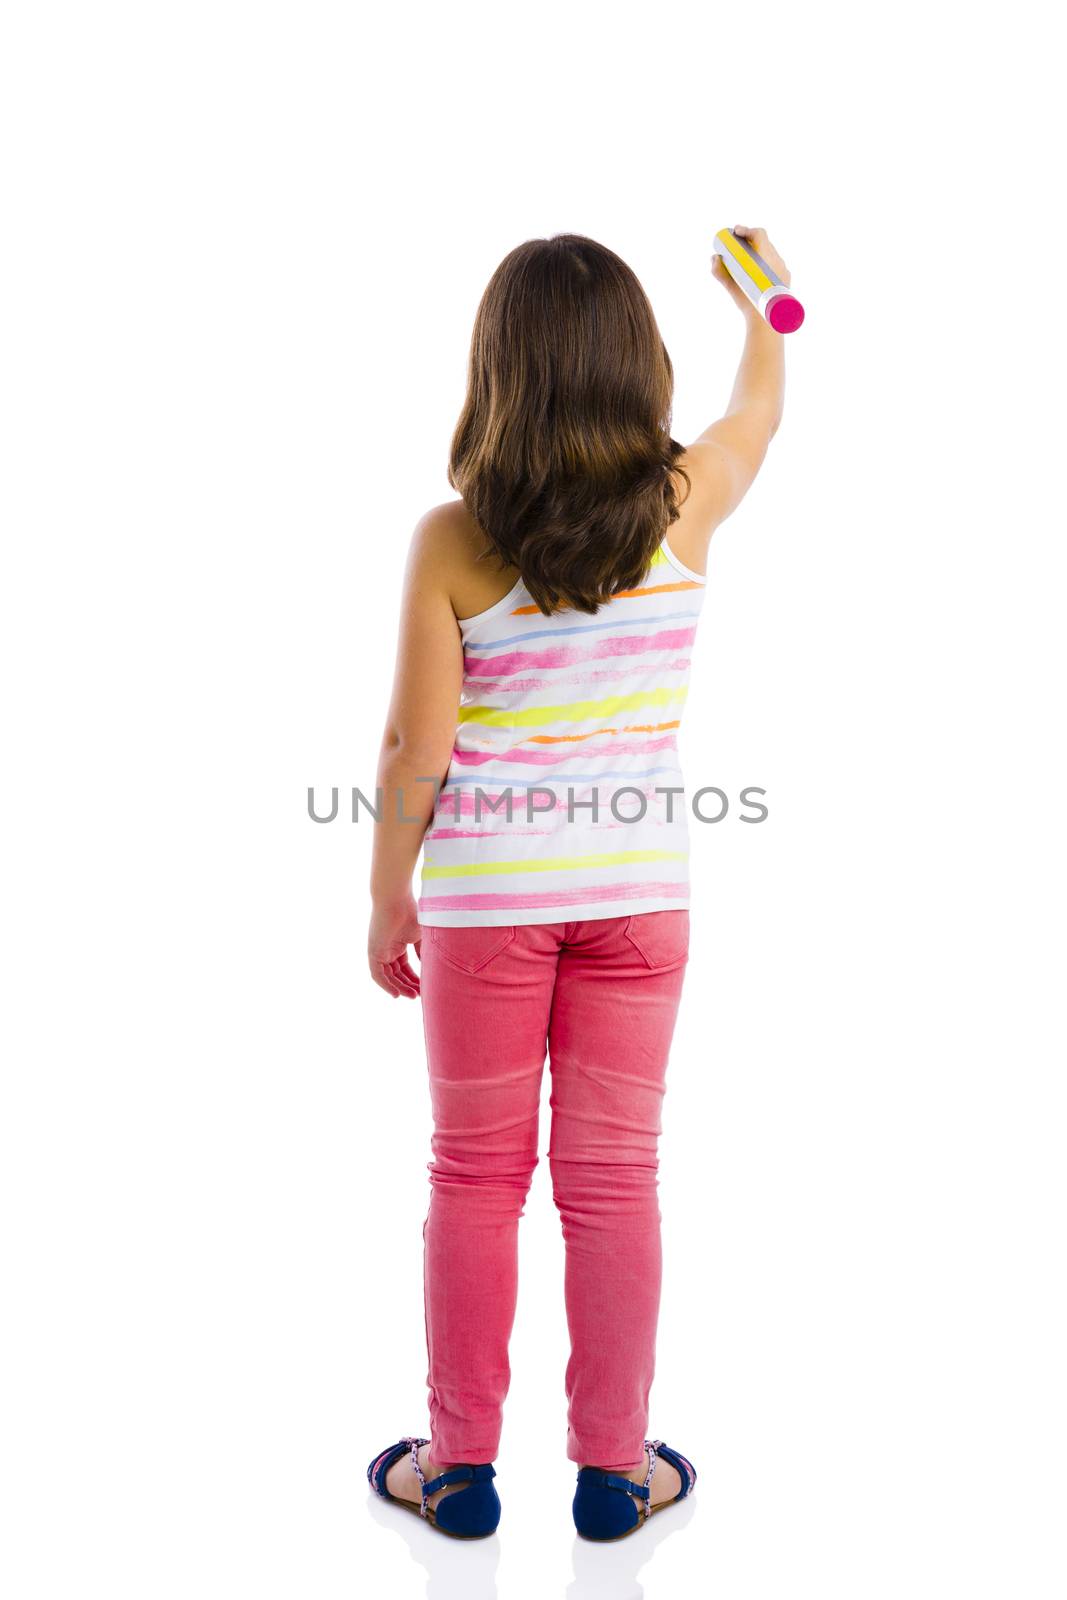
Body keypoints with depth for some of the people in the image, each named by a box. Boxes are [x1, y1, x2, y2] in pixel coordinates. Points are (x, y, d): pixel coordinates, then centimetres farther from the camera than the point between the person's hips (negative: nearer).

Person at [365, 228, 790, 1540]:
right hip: (635, 889, 2)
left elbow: (415, 752, -10)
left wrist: (387, 901, 4)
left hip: (484, 895, -1)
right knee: (611, 1176, 12)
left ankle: (459, 1465, 25)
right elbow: (761, 407, 18)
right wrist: (764, 299, 37)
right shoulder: (684, 502, -5)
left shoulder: (450, 541, -12)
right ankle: (612, 1467, 25)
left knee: (474, 1174, 12)